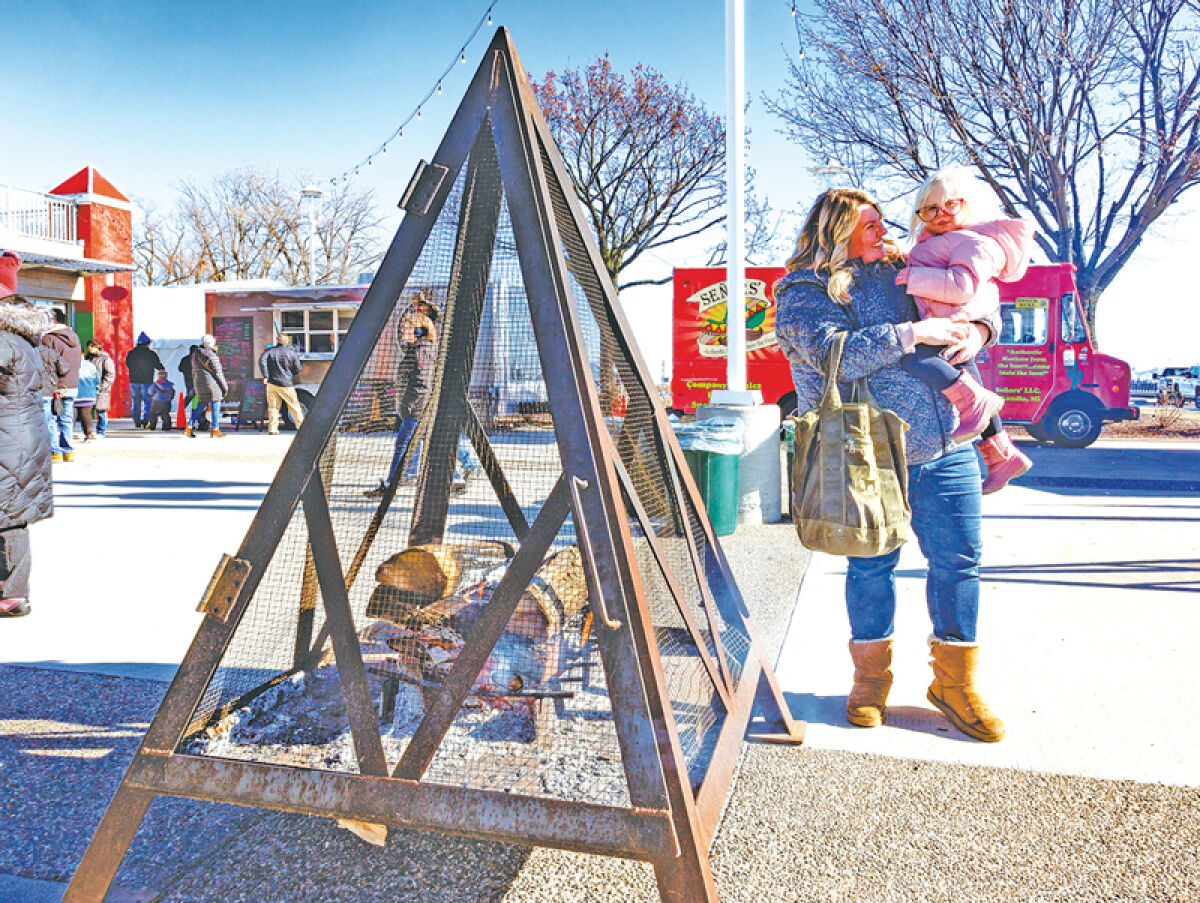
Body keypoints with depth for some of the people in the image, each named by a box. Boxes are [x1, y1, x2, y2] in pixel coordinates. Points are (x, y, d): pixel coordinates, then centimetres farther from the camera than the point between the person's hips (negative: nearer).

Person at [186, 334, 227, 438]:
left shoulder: (195, 354, 10)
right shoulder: (211, 356, -13)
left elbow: (194, 372, 16)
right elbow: (218, 373, -10)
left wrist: (196, 385, 23)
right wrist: (225, 387, -3)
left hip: (199, 383, 8)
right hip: (211, 383, -7)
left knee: (201, 406, 15)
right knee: (215, 407, 2)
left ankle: (189, 427, 9)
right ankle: (215, 430, 5)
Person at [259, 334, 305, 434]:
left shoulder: (270, 351, 6)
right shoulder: (291, 352, 3)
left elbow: (262, 360, -10)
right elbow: (297, 369, 2)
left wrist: (265, 376, -10)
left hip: (272, 383, 2)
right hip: (286, 384, -2)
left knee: (273, 407, 6)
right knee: (294, 405, 7)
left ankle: (272, 429, 1)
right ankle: (301, 425, 9)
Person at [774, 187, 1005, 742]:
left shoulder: (902, 273, 16)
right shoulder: (805, 294, -2)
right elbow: (835, 353, -20)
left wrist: (979, 329, -1)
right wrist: (912, 333, -19)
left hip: (946, 451, 5)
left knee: (959, 560, 7)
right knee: (872, 567, 5)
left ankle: (955, 684, 23)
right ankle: (870, 677, 26)